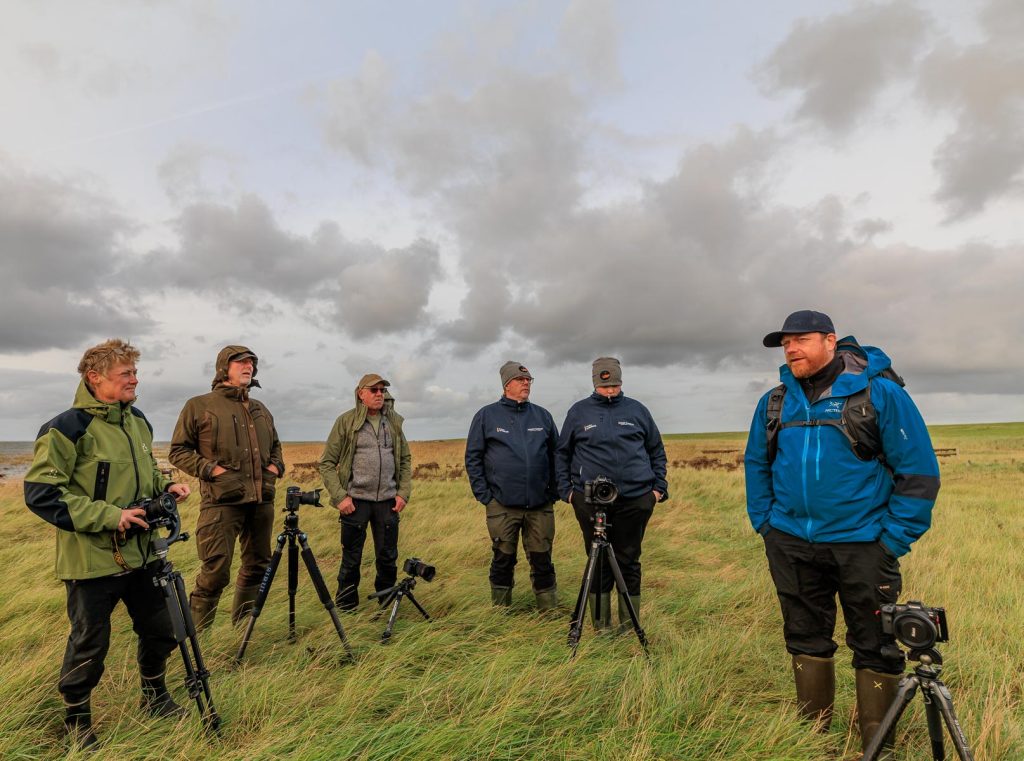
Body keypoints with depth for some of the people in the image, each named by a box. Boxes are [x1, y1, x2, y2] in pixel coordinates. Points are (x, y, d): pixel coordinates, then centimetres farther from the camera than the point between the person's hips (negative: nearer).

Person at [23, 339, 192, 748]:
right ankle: (76, 718, 34)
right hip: (92, 559, -6)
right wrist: (109, 516, -22)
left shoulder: (138, 421, 7)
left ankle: (154, 695, 40)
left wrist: (166, 486, 2)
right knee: (90, 643, 9)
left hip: (141, 553, 7)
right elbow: (41, 493, -17)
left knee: (160, 630, 16)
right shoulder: (67, 429, -16)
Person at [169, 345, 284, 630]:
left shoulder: (261, 409, 17)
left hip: (262, 499, 6)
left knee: (257, 564, 14)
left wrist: (276, 465, 10)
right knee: (215, 571, -7)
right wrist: (211, 469, -11)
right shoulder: (199, 406, 0)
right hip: (222, 501, -6)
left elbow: (275, 445, 29)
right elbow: (178, 451, 0)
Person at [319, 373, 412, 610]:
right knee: (351, 559, 5)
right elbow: (327, 462, -3)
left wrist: (404, 493, 2)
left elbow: (405, 460, 13)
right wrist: (339, 497, -10)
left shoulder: (394, 421, 8)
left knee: (388, 558, 10)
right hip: (356, 500, -3)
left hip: (387, 501, 3)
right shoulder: (346, 421, -3)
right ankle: (346, 608, 21)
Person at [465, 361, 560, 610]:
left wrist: (555, 491, 6)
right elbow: (473, 457, 2)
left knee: (542, 559, 8)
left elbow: (556, 455, 14)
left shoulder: (542, 416, 10)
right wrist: (483, 494, -4)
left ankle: (550, 610, 21)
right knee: (503, 559, 9)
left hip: (541, 505, 2)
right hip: (502, 505, -2)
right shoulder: (486, 416, 1)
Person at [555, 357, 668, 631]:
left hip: (635, 499, 1)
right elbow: (562, 454, 11)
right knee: (598, 564, 7)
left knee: (629, 562, 7)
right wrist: (566, 489, 2)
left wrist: (659, 487, 7)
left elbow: (657, 451, 15)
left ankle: (629, 627, 20)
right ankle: (601, 626, 19)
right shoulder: (578, 411, 6)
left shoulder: (637, 410, 9)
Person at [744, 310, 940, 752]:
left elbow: (919, 471, -7)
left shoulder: (879, 393, -8)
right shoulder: (774, 402, 5)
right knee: (806, 637, 16)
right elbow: (756, 464, 15)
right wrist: (763, 523, 8)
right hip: (791, 544, 4)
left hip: (861, 545, -4)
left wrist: (894, 539, -10)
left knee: (874, 646, 8)